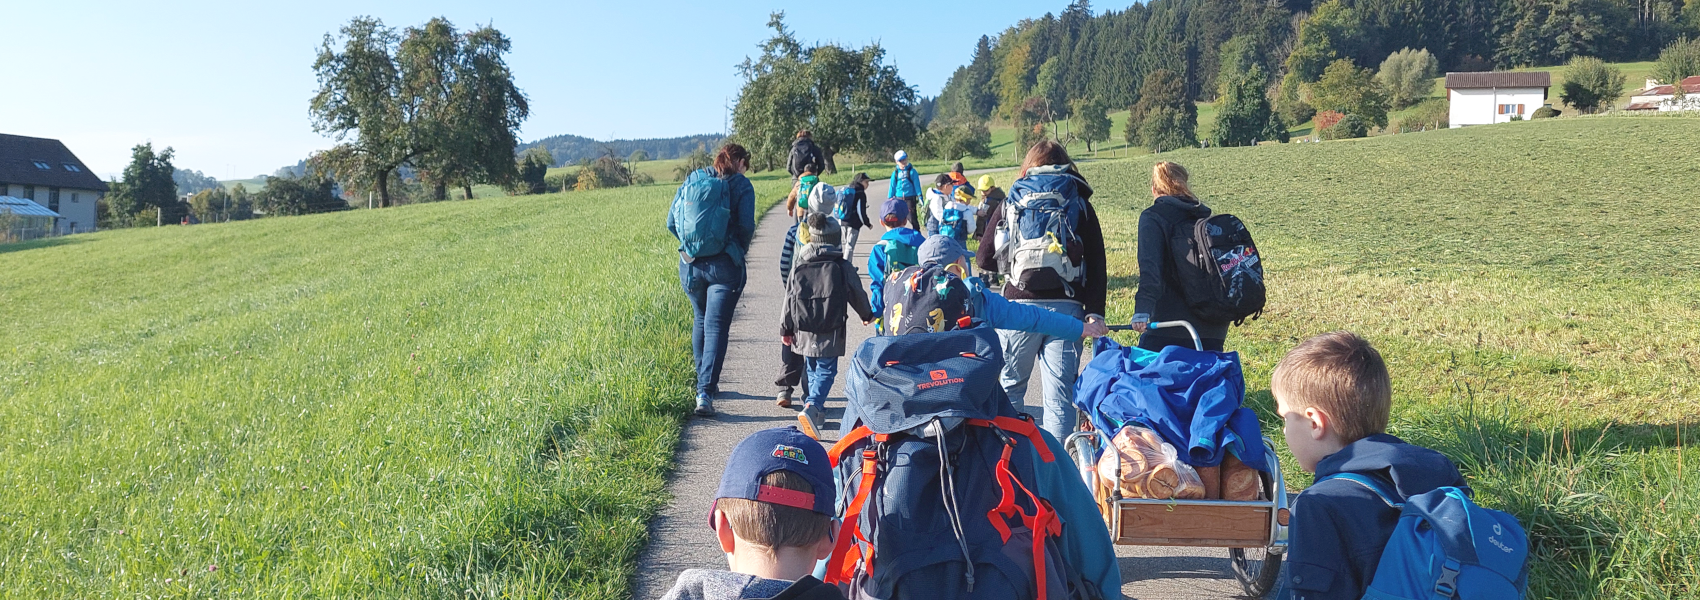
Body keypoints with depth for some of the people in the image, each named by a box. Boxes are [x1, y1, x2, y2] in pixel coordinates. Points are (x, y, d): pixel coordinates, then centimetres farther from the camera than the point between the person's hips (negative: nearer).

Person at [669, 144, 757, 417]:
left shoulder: (693, 179, 10)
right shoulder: (741, 184, -1)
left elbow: (671, 222, 6)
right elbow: (747, 226, -11)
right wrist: (740, 251, 7)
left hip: (691, 262, 4)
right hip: (724, 264, -4)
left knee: (700, 321, 22)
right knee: (716, 327, -3)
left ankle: (704, 382, 33)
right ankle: (705, 393, -12)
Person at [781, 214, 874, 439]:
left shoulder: (800, 267, 2)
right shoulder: (843, 267, -6)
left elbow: (789, 299, 4)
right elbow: (857, 294, 4)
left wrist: (785, 329, 13)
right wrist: (867, 315, 23)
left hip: (804, 331, 4)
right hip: (830, 334, -4)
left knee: (813, 370, 20)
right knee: (826, 371, -3)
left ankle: (816, 411, 27)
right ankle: (811, 408, -24)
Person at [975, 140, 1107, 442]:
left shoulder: (1012, 202, 8)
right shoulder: (1080, 204, 9)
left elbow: (984, 259, 6)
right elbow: (1097, 263, 1)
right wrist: (1095, 312, -1)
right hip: (1066, 308, 0)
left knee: (1009, 386, 16)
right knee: (1060, 393, 3)